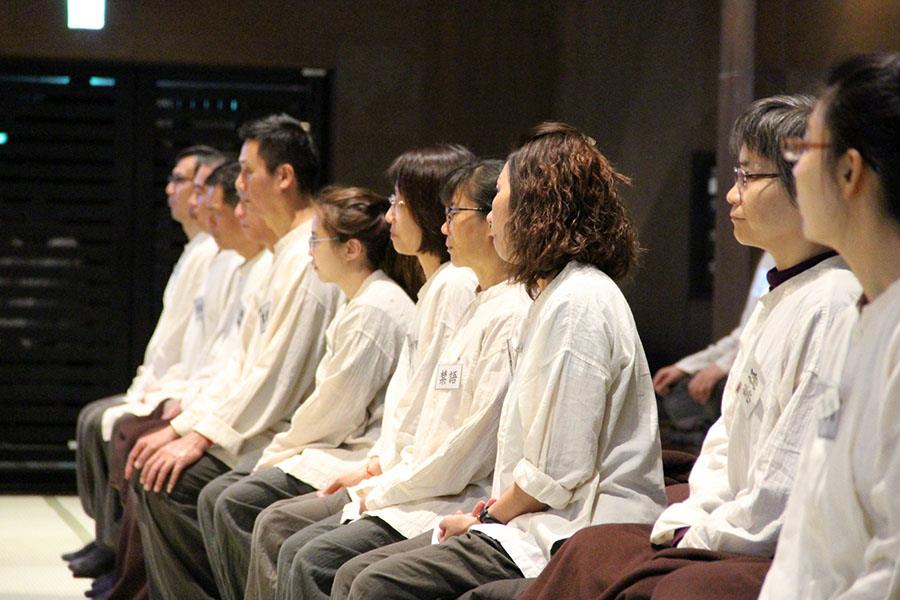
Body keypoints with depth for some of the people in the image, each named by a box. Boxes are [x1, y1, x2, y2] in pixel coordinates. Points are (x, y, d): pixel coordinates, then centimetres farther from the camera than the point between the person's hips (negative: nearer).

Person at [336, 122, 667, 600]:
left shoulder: (578, 303, -14)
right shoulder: (557, 296, 20)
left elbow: (558, 474, -18)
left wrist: (489, 516, -4)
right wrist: (492, 509, 7)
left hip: (574, 536, -10)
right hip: (537, 520, 10)